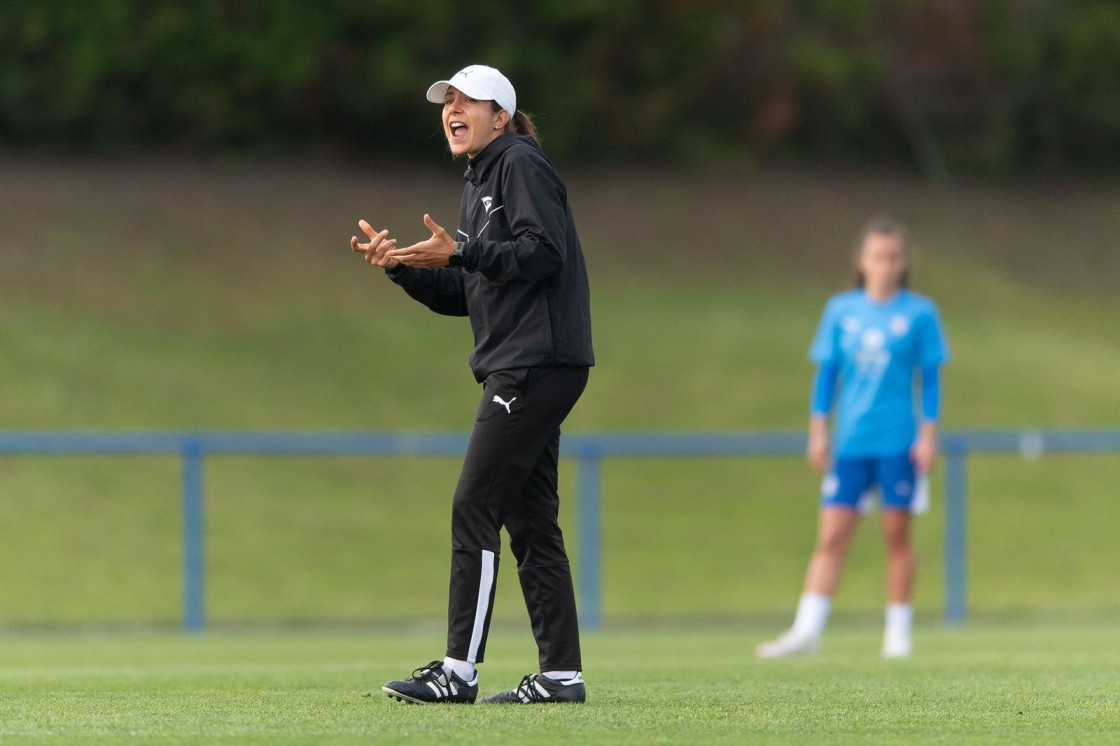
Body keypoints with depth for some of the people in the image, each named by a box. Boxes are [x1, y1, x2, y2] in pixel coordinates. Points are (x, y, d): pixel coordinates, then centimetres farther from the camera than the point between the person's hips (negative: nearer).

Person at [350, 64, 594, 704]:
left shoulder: (522, 165, -7)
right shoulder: (479, 183, 22)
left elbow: (543, 253, -20)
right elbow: (461, 295, 21)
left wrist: (460, 253, -24)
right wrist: (401, 266, 8)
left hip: (540, 360, -10)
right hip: (518, 369, 10)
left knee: (475, 508, -11)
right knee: (529, 520, 8)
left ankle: (460, 669, -12)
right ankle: (562, 673, 9)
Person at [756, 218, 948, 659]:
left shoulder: (919, 314, 0)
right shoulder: (841, 310, 5)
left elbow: (930, 377, 2)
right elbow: (826, 373, 9)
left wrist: (928, 435, -3)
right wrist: (818, 431, 5)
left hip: (898, 441, -2)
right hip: (850, 442, 2)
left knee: (897, 535, 3)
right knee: (831, 537, -3)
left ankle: (898, 634, 11)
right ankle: (806, 631, -6)